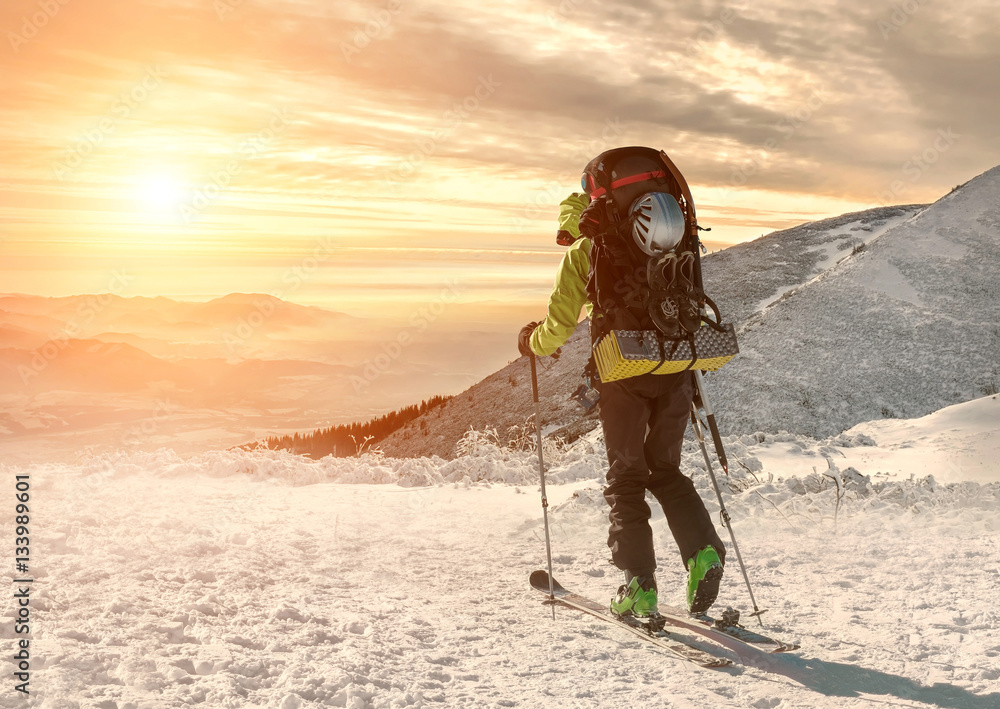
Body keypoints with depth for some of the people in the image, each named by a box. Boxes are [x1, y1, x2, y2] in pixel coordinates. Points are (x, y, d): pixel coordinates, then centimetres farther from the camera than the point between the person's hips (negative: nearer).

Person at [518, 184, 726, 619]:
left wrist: (531, 342, 24)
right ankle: (703, 551, 0)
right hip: (675, 368, 4)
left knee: (625, 478, 8)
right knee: (665, 470, 19)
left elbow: (559, 326, 3)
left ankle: (640, 583, 1)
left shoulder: (580, 253, 7)